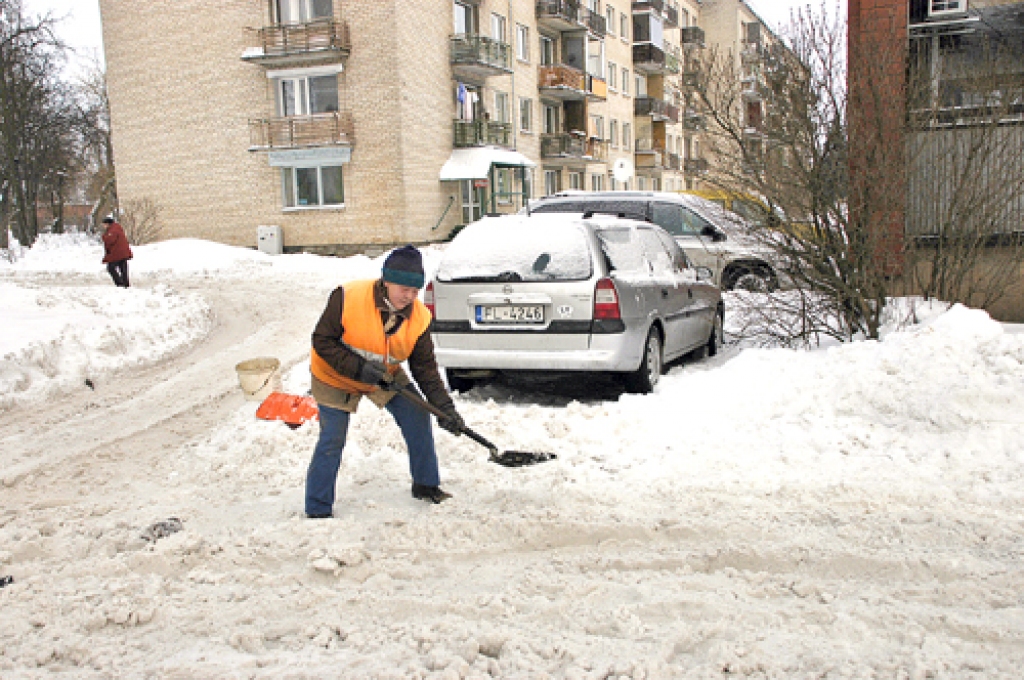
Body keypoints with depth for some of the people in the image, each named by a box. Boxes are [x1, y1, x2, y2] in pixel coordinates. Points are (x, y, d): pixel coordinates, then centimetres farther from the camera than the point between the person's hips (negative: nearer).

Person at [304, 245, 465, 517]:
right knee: (332, 441, -5)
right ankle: (317, 510, 12)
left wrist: (444, 406, -20)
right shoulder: (348, 298, -29)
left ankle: (426, 485, 19)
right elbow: (322, 341, -22)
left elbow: (425, 367, -10)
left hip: (385, 376, 4)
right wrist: (358, 367, -33)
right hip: (335, 376, -4)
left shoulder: (419, 317, -17)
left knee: (418, 419, -1)